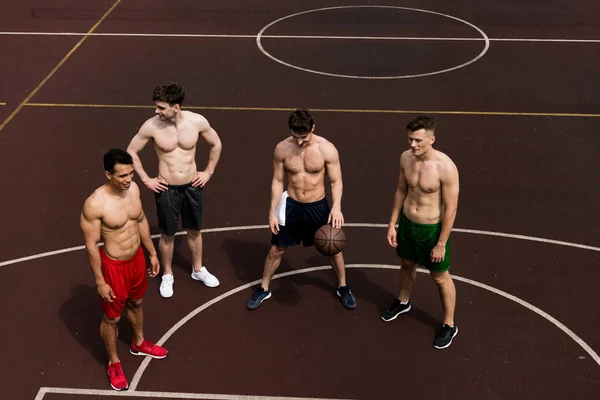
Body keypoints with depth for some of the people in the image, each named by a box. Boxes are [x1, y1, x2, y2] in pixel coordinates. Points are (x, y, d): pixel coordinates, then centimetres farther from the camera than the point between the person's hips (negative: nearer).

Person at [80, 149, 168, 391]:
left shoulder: (133, 188, -9)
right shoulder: (94, 205, -29)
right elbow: (91, 246, -20)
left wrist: (152, 253, 14)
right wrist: (100, 282, -15)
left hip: (137, 259, 6)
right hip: (114, 266, -6)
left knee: (135, 303, 30)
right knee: (112, 318, 15)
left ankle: (139, 343, 56)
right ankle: (113, 363, 39)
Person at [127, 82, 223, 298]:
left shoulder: (197, 121, -15)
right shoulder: (151, 126, -18)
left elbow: (216, 144, 3)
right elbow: (131, 151, -3)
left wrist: (209, 172, 3)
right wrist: (146, 179, -4)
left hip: (192, 186, 2)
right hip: (166, 189, -1)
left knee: (194, 231, 19)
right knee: (168, 235, 14)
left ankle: (198, 270, 42)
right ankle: (167, 275, 36)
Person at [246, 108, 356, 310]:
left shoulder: (327, 149, -18)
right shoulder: (282, 148, -13)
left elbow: (336, 181, -12)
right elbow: (277, 181, -3)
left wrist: (336, 207, -28)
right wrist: (272, 212, -4)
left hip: (318, 206, -1)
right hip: (291, 205, 1)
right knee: (276, 249, 10)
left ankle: (342, 287, 37)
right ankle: (263, 289, 30)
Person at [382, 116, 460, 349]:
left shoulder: (445, 167, -28)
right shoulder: (405, 158, -9)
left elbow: (451, 209, -21)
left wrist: (441, 244, -17)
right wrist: (392, 225, 8)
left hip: (431, 229, -6)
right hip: (407, 223, 6)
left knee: (440, 277, 12)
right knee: (407, 264, 28)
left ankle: (449, 325, 33)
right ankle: (403, 302, 56)